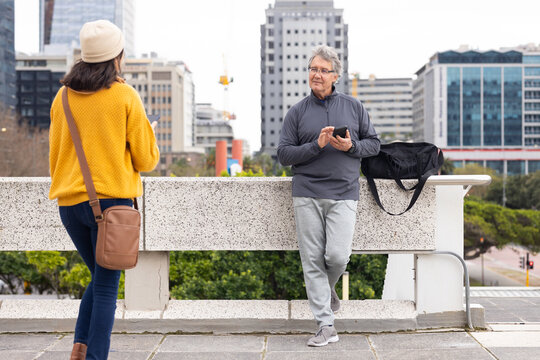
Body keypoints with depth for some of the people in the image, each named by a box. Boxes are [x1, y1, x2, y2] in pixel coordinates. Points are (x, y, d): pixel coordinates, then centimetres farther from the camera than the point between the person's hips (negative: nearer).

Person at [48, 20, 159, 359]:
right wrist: (148, 131, 17)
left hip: (70, 202, 5)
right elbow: (146, 159, -2)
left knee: (100, 277, 21)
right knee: (107, 286, 4)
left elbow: (54, 156, 13)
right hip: (112, 200, -4)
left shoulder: (63, 96, 6)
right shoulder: (125, 96, -6)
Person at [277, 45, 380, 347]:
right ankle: (327, 327, 5)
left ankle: (327, 288, 23)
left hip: (344, 194, 0)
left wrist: (351, 146, -7)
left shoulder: (354, 107, 10)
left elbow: (374, 143, 14)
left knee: (338, 255, -13)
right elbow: (284, 154, 3)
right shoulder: (297, 112, 8)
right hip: (307, 194, 0)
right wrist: (316, 145, -11)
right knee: (313, 260, -2)